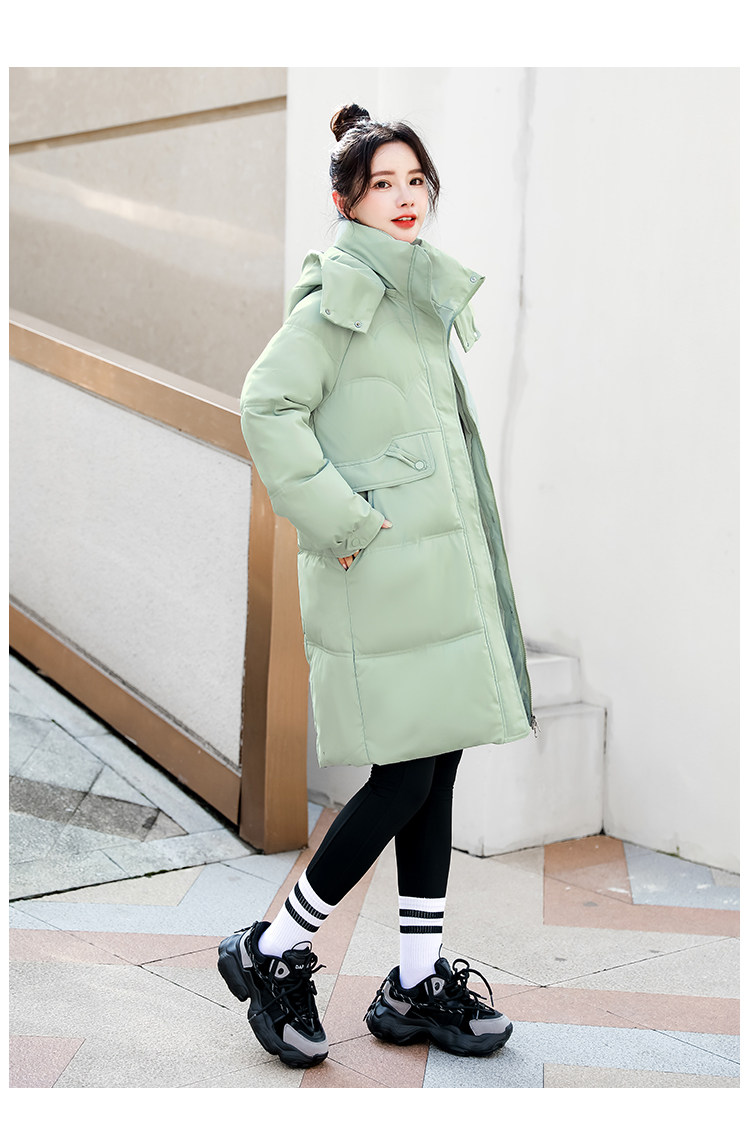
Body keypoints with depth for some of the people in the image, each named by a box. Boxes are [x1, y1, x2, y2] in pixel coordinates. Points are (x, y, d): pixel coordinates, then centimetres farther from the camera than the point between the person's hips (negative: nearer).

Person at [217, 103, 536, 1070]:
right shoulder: (343, 291, -9)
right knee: (404, 779, -7)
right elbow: (267, 406, -18)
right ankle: (274, 953, 10)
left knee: (438, 770, 9)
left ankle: (419, 982, 19)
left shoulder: (424, 294, 18)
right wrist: (339, 521, -17)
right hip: (382, 575, -9)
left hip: (444, 567, 9)